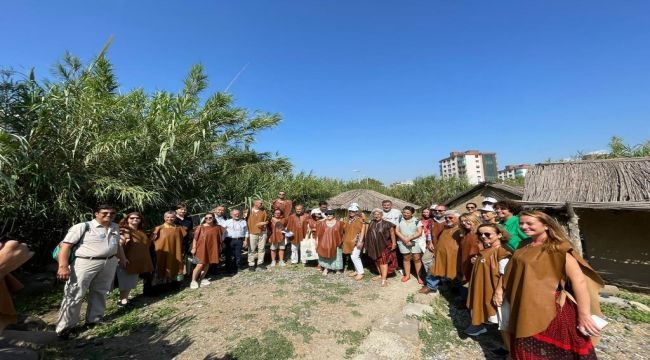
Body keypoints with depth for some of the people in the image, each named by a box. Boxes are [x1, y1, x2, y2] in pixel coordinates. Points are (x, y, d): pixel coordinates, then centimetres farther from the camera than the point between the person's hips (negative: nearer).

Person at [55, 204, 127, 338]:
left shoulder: (115, 227, 12)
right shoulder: (83, 227, -8)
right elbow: (65, 245, -11)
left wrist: (122, 258, 28)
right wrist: (63, 266, -19)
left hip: (109, 263, 6)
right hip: (85, 263, -6)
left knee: (100, 292, 16)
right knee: (74, 295, 0)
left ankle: (93, 320, 32)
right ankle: (64, 328, 15)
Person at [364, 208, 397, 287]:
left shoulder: (387, 224, -10)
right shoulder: (371, 224, 5)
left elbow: (392, 234, -7)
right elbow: (368, 234, 12)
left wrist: (394, 243, -10)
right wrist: (367, 244, 13)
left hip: (384, 245, -6)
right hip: (374, 246, 6)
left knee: (383, 261, -9)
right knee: (377, 261, 15)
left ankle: (384, 279, -9)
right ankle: (381, 275, 31)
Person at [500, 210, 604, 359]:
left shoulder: (557, 248, -12)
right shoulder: (523, 249, 7)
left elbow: (578, 279, -21)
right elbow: (513, 273, 17)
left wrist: (584, 316, -27)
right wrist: (500, 290, 5)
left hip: (552, 310, -6)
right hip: (525, 311, 6)